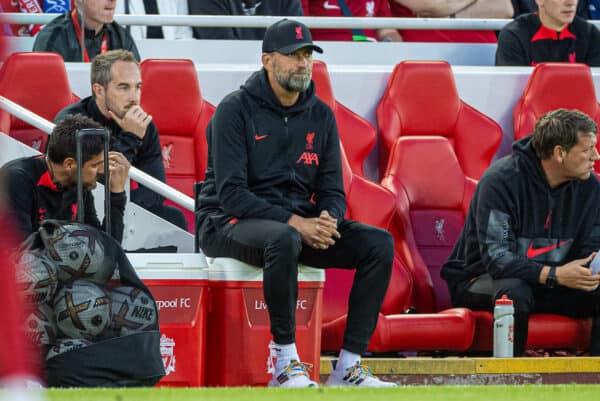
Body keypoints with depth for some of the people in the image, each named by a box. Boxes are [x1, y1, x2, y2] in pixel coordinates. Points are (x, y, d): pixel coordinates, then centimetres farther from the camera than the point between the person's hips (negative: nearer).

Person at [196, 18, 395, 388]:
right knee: (284, 240, -40)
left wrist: (328, 219, -17)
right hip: (229, 223, -6)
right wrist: (292, 222, -26)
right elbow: (231, 193, -16)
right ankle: (285, 362, -29)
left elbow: (333, 190, 9)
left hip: (301, 222, 6)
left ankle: (349, 366, -17)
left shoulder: (321, 116, 10)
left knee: (379, 243, -15)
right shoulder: (236, 110, -8)